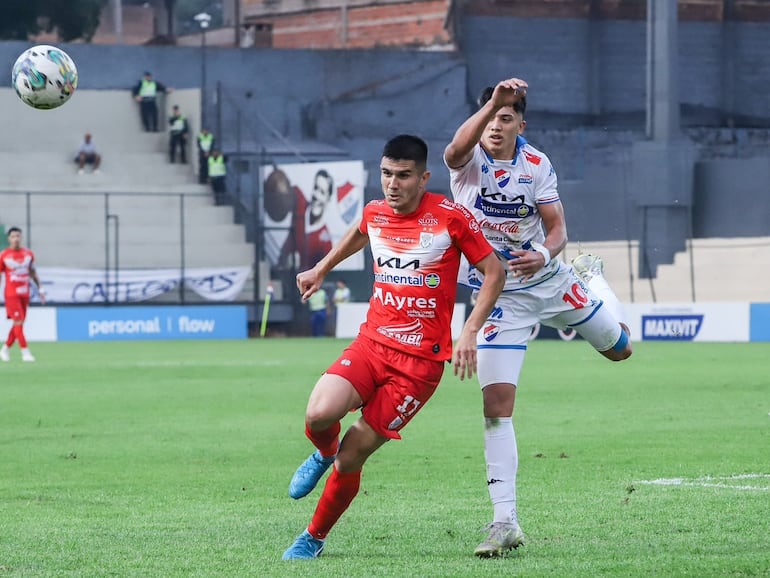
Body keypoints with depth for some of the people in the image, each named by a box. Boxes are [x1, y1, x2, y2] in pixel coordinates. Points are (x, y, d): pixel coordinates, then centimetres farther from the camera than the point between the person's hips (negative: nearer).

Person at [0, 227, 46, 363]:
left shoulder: (28, 254, 7)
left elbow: (33, 273, 17)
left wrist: (40, 289, 12)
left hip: (24, 294, 5)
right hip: (11, 294, -5)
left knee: (19, 323, 6)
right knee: (18, 322, -12)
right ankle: (25, 352, -12)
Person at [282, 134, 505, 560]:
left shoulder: (450, 217, -9)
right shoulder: (375, 213, 5)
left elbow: (494, 272, -1)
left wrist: (469, 331, -10)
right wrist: (320, 270, 39)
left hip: (421, 359, -4)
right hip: (372, 342, 4)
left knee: (352, 455, -8)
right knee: (319, 416, -24)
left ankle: (314, 538, 15)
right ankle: (324, 453, 14)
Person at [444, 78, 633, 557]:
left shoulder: (537, 165, -8)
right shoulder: (470, 160, -16)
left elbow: (557, 228, -7)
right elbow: (457, 149, -42)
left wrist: (544, 255, -30)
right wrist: (493, 101, -55)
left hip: (550, 281, 3)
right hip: (500, 297, -3)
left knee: (619, 348, 21)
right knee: (497, 405, -12)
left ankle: (589, 276, 54)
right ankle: (506, 523, -9)